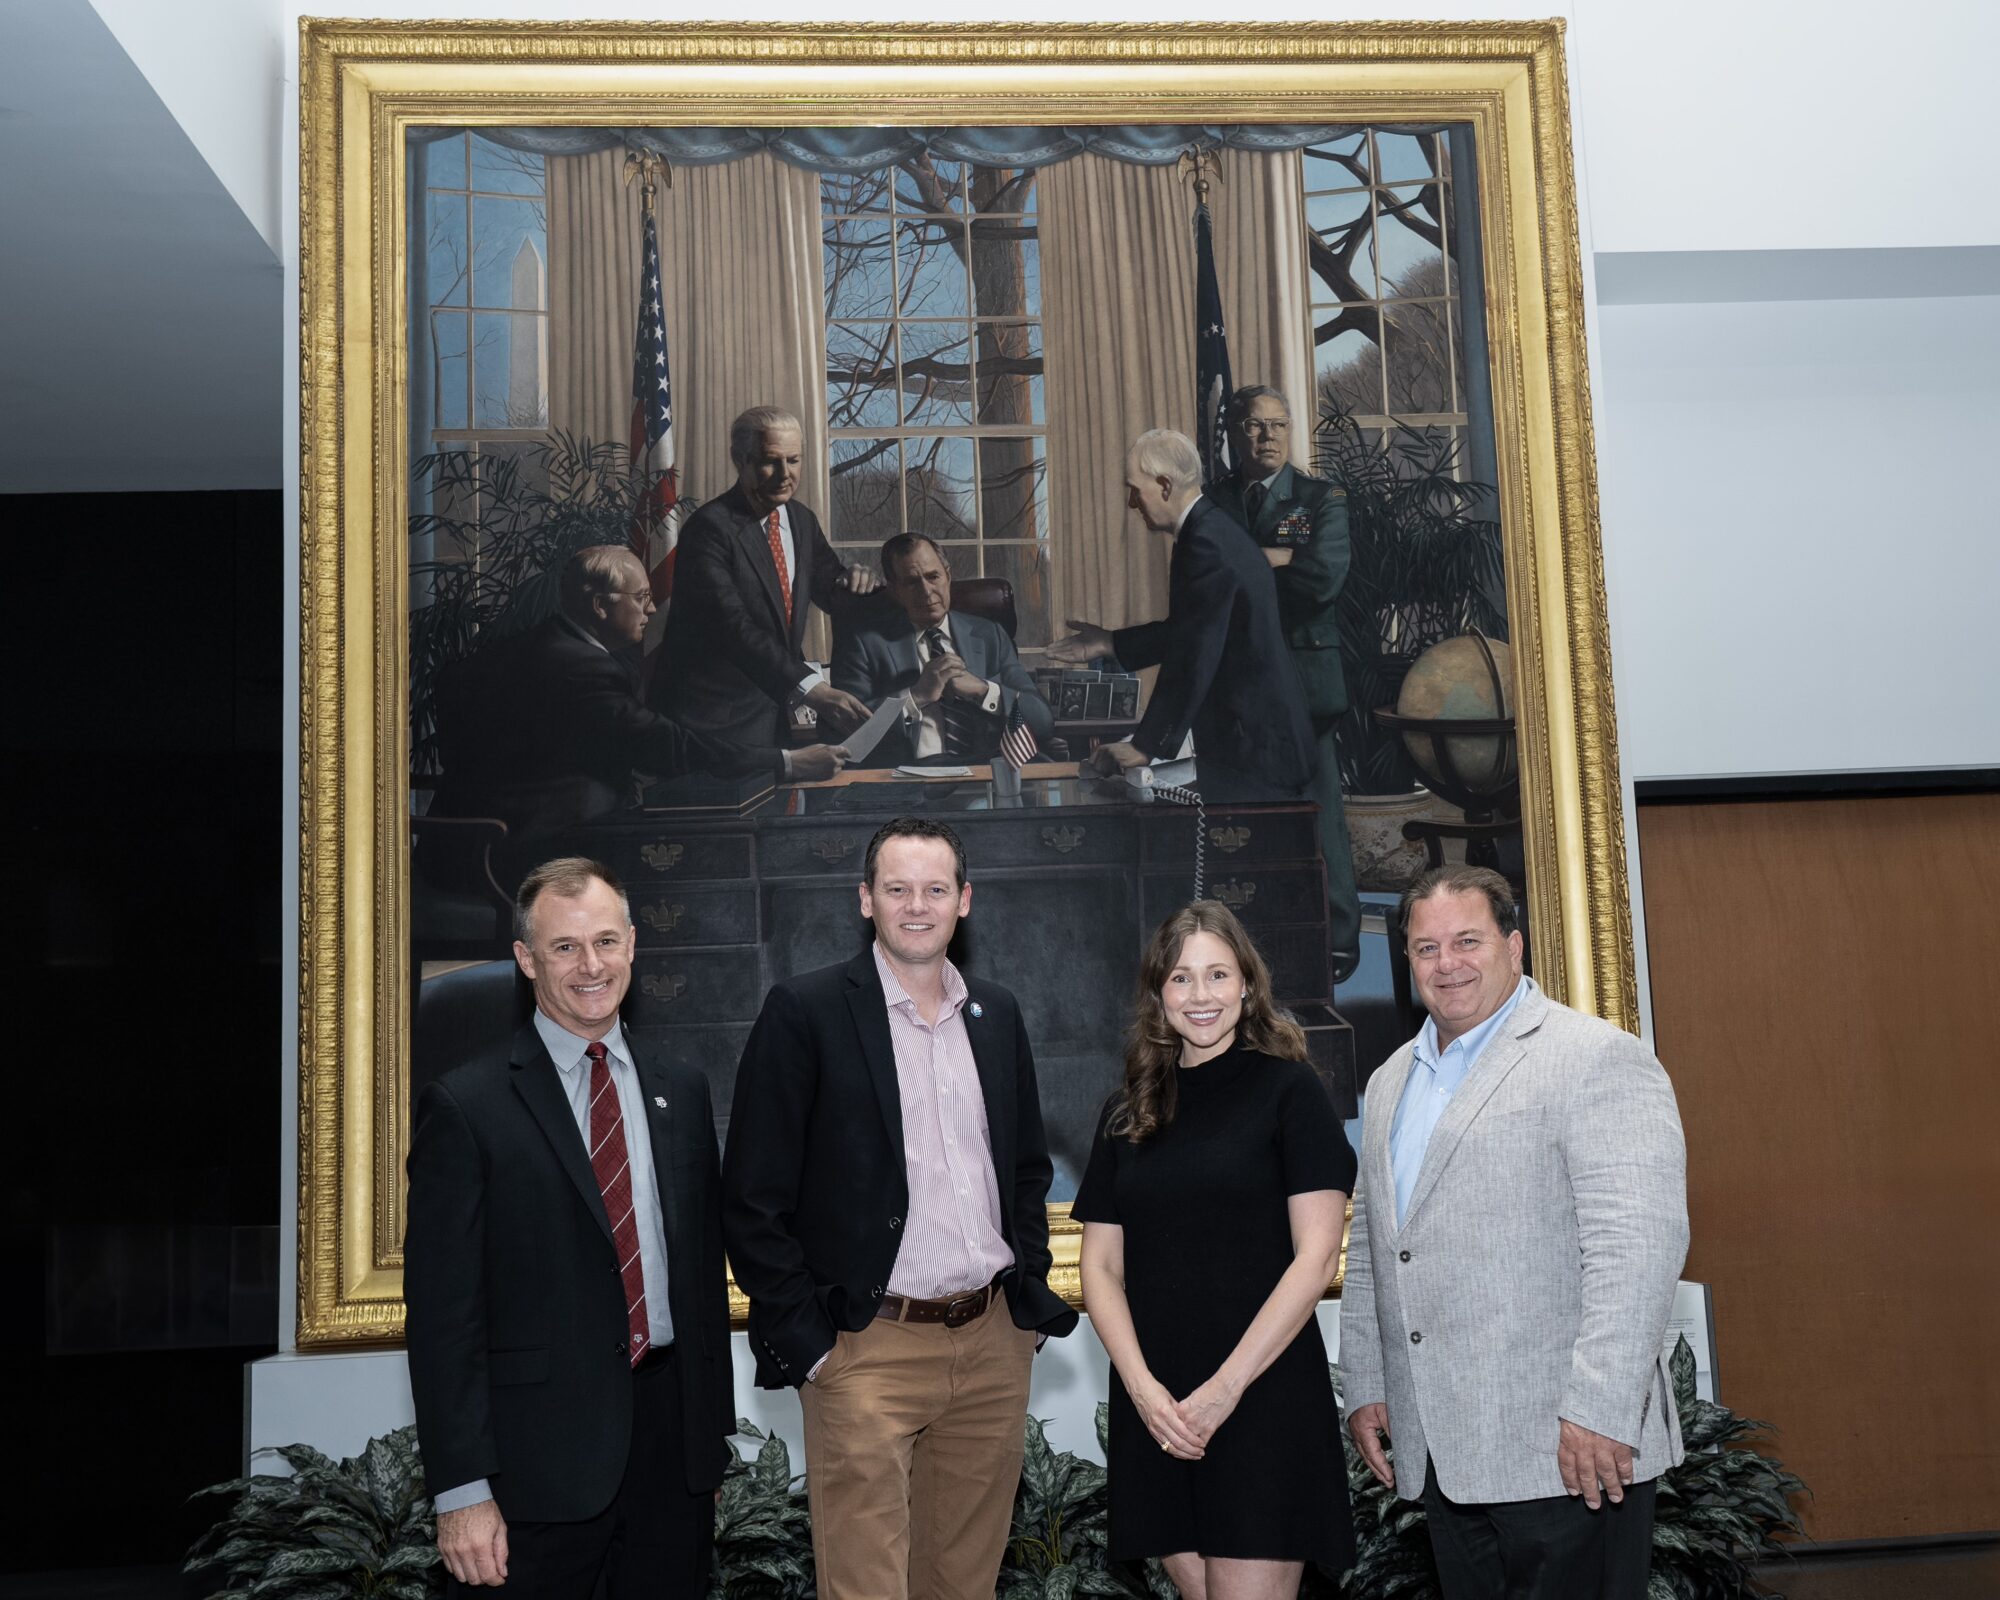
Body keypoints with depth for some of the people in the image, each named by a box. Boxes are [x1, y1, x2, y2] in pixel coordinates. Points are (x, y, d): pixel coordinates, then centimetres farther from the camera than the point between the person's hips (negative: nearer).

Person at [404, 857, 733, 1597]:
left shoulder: (682, 1092, 10)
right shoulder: (467, 1107, -6)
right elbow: (441, 1312, -8)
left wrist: (715, 1429, 13)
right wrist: (462, 1491, -12)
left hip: (675, 1442, 4)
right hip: (543, 1460, -4)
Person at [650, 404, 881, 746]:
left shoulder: (802, 520, 7)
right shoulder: (710, 528, -17)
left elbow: (829, 588, 20)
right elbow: (734, 628, -28)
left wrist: (854, 582, -7)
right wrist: (812, 690, -39)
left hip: (772, 711, 7)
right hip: (716, 719, -7)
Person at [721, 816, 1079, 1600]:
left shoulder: (997, 1013, 10)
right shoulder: (805, 1011, -7)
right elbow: (753, 1200, -8)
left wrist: (1030, 1294, 10)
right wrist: (806, 1342, -10)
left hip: (993, 1342, 5)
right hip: (867, 1350, -5)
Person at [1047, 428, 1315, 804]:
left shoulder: (1207, 544, -23)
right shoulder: (1212, 529, 10)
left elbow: (1191, 659, -25)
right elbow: (1186, 632, 19)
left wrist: (1145, 747, -19)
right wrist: (1110, 643, 18)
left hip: (1253, 742, -10)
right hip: (1260, 731, 10)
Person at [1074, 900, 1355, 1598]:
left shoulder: (1287, 1090, -1)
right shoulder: (1129, 1113, 11)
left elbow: (1316, 1254, -7)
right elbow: (1101, 1266, 9)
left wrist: (1225, 1389, -12)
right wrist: (1143, 1387, -6)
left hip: (1262, 1402, -4)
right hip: (1156, 1409, 4)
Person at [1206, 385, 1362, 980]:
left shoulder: (1322, 498, 5)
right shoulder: (1210, 502, 11)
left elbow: (1324, 575, -11)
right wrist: (1277, 559, -8)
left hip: (1304, 678, -2)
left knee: (1318, 814, 0)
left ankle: (1336, 945, 9)